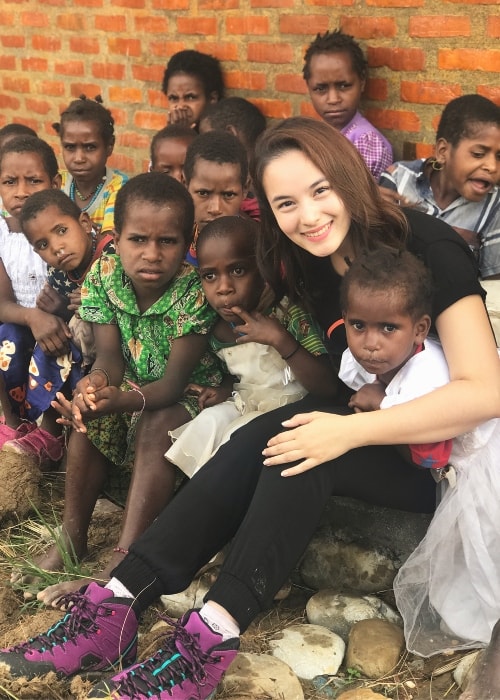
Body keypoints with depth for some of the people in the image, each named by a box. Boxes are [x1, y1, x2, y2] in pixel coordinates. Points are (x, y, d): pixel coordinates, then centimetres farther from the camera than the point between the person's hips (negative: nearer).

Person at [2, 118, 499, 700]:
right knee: (258, 444, -22)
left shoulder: (427, 247, -18)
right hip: (368, 431, 6)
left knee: (295, 452, -30)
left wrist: (351, 430, -30)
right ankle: (118, 604, -24)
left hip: (445, 453, -5)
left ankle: (211, 638, -30)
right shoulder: (308, 266, 3)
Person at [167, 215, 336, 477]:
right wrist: (225, 391, -1)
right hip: (245, 403, 6)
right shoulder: (218, 332, -1)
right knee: (207, 422, -16)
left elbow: (329, 387, -28)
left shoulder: (289, 314, -21)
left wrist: (280, 339, -34)